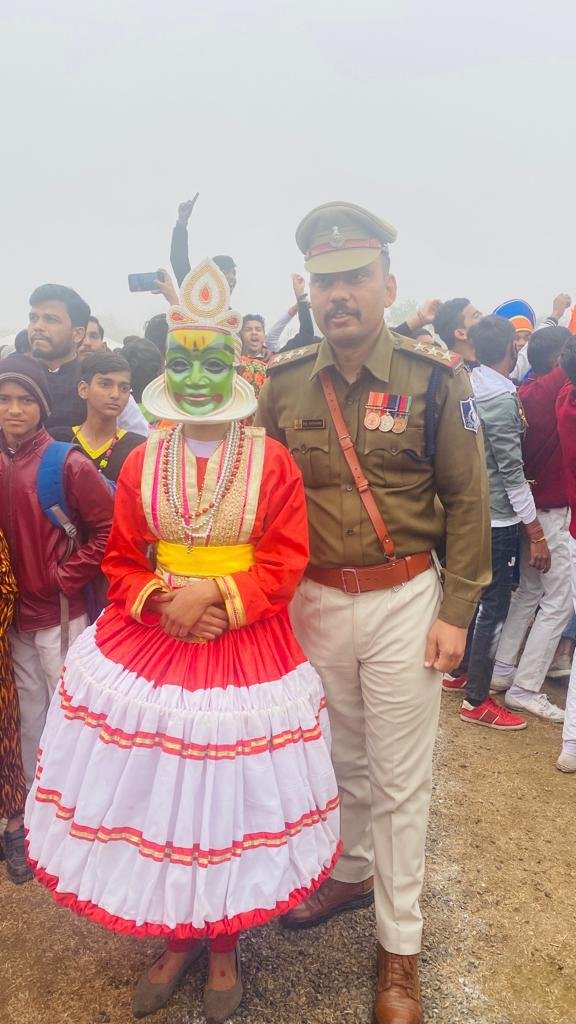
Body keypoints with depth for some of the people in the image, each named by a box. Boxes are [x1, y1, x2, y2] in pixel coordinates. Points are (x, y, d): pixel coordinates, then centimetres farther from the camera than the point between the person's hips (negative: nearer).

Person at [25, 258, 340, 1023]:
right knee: (157, 797, 12)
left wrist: (217, 595, -21)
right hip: (150, 646, 3)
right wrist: (159, 602, -13)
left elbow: (286, 564, -8)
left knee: (229, 797, 10)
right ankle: (176, 936, 39)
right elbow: (121, 564, 5)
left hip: (244, 651, -2)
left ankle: (223, 944, 37)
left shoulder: (272, 461, -6)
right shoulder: (142, 463, 3)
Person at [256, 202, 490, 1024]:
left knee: (400, 780, 7)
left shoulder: (435, 378, -8)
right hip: (314, 600, 3)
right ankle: (353, 871, 48)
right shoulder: (284, 384, 0)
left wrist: (456, 612, -8)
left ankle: (399, 947, 27)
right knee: (339, 757, 21)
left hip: (404, 600, -3)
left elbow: (468, 499, -5)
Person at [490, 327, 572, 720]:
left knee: (529, 591, 18)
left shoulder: (525, 391, 5)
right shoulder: (555, 386, -17)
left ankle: (502, 671, 25)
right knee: (558, 603, -1)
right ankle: (525, 689, 4)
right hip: (551, 510, -9)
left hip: (532, 507, 9)